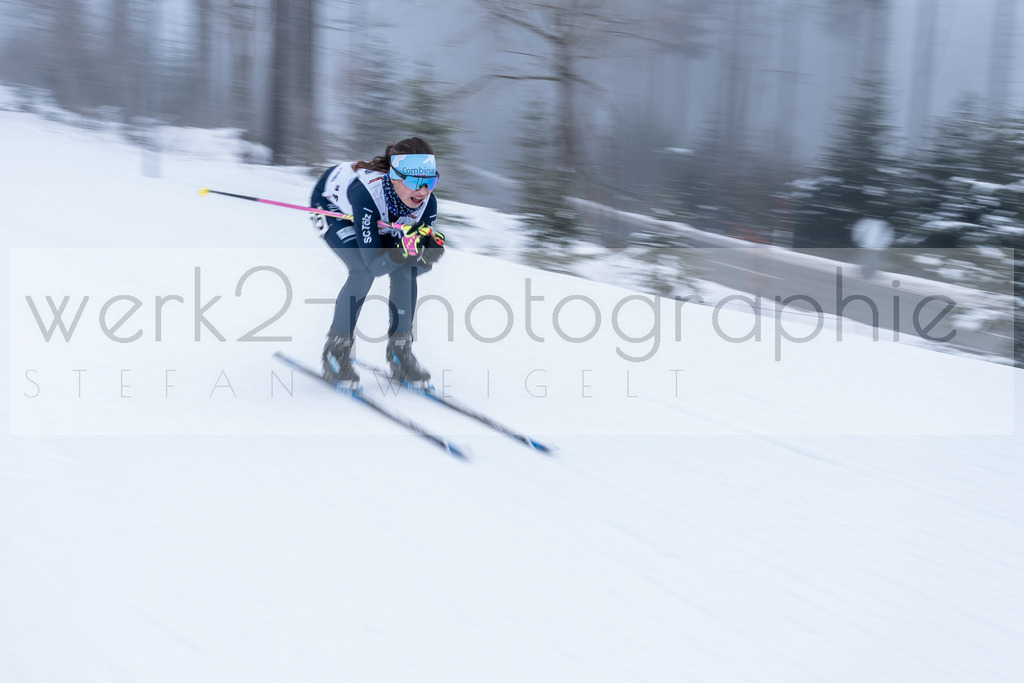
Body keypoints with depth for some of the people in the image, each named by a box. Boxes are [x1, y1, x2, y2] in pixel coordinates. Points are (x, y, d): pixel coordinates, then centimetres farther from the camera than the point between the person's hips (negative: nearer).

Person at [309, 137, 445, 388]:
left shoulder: (427, 202, -29)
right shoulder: (368, 191, -44)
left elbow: (415, 268, -19)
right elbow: (373, 265, -41)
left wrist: (428, 255, -41)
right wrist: (402, 253, -58)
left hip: (380, 219, 5)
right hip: (331, 205, -5)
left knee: (406, 271, -15)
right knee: (363, 271, -26)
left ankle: (400, 352, 3)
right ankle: (336, 351, -8)